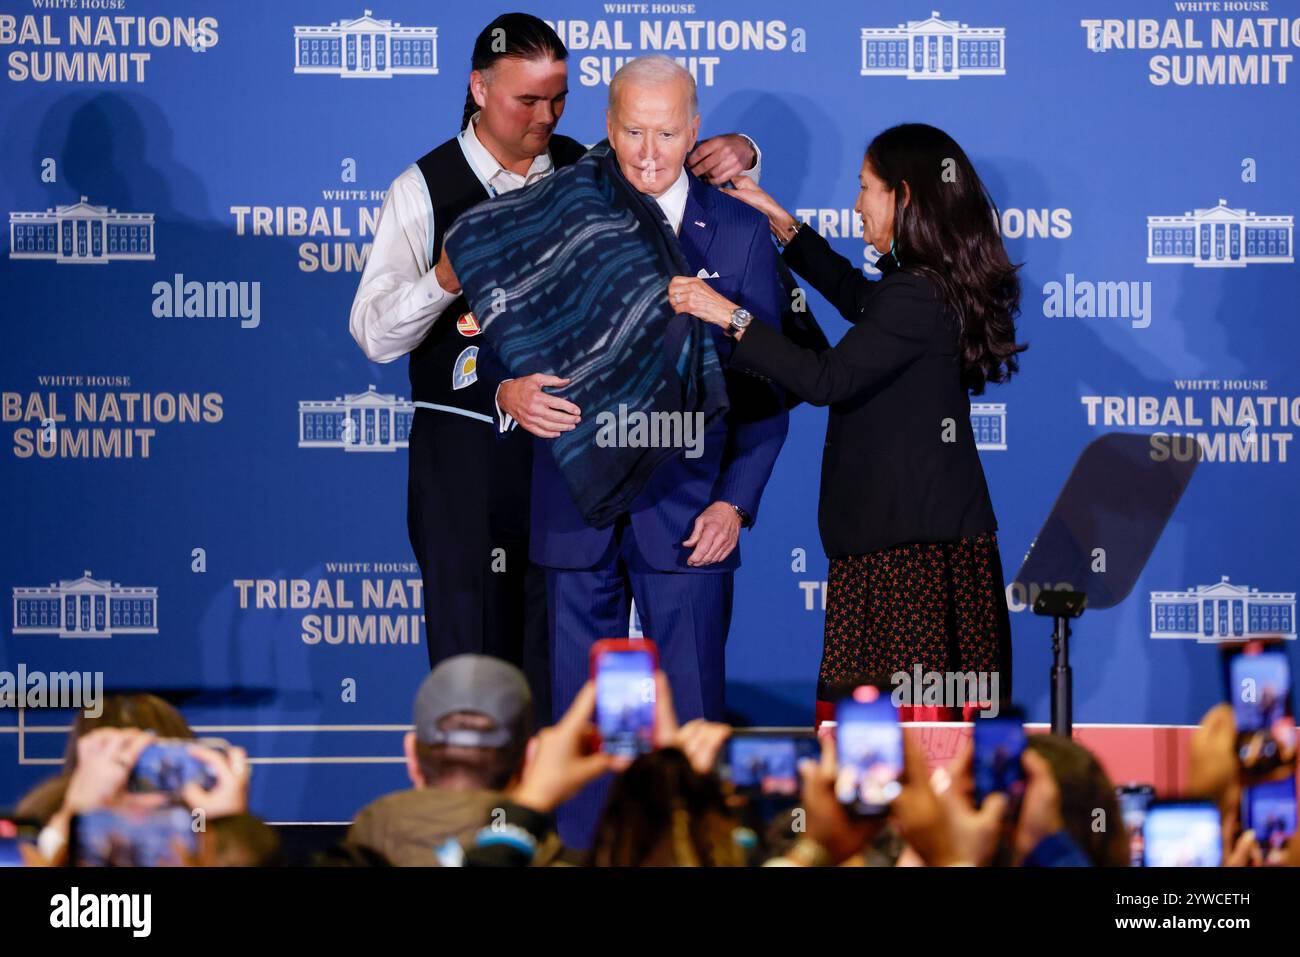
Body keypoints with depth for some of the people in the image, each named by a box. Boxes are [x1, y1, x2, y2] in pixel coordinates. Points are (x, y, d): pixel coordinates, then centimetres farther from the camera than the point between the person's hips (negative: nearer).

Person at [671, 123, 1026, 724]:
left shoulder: (917, 296, -16)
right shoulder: (927, 284, 13)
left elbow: (825, 380, -21)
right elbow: (856, 295, 34)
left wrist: (728, 315, -15)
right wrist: (783, 223, 33)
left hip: (908, 543, -10)